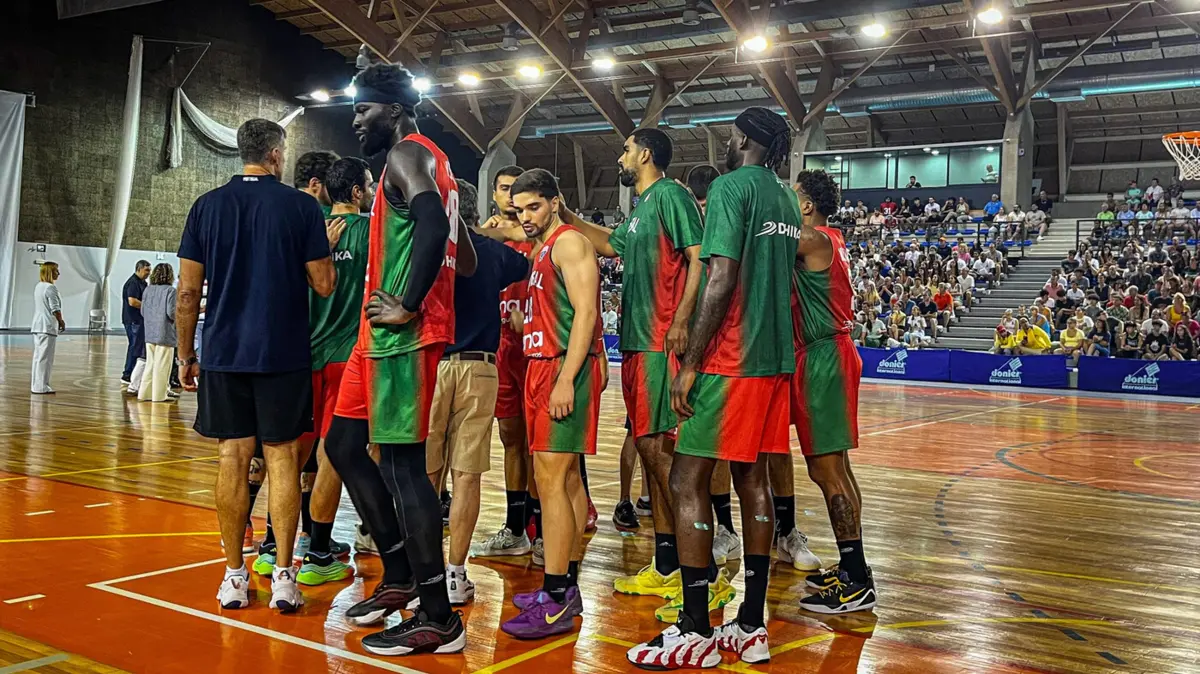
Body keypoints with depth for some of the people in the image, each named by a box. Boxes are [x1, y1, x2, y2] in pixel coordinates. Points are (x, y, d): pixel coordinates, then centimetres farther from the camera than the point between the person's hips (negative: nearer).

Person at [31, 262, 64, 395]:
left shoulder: (38, 287, 14)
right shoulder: (51, 288, -14)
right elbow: (55, 309, -17)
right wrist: (61, 321, -3)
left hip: (37, 325, 9)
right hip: (48, 326, -9)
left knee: (38, 356, 14)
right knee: (45, 357, -5)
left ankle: (36, 385, 19)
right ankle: (41, 386, -2)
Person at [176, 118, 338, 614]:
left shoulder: (207, 205, 4)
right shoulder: (301, 207, -3)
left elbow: (188, 290, 3)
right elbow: (323, 284, -5)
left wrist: (185, 354, 11)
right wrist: (326, 249, 15)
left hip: (224, 352, 2)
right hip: (284, 354, -2)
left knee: (233, 459, 7)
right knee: (282, 460, 4)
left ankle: (234, 577, 12)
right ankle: (283, 577, 5)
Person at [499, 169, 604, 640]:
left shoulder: (569, 242, -9)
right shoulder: (545, 250, 21)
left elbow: (586, 311, -18)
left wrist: (566, 380, -24)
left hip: (564, 370, -10)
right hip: (545, 367, 10)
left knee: (550, 479, -12)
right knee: (567, 479, 11)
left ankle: (555, 604, -9)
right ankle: (566, 589, 19)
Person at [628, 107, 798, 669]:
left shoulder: (731, 186, -9)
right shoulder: (786, 199, 16)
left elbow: (722, 279, -17)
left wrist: (690, 364, -15)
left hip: (730, 359, -8)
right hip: (774, 359, 8)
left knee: (688, 481, -3)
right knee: (753, 480, 11)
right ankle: (750, 627, 16)